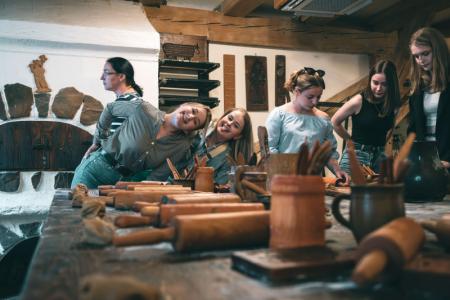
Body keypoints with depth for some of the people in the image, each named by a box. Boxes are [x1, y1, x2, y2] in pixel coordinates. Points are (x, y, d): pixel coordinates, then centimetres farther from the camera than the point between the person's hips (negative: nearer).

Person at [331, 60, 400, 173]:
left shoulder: (392, 104, 1)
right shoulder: (359, 101, -11)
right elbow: (334, 122, -1)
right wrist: (353, 141, 5)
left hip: (380, 156, 4)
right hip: (356, 154, -4)